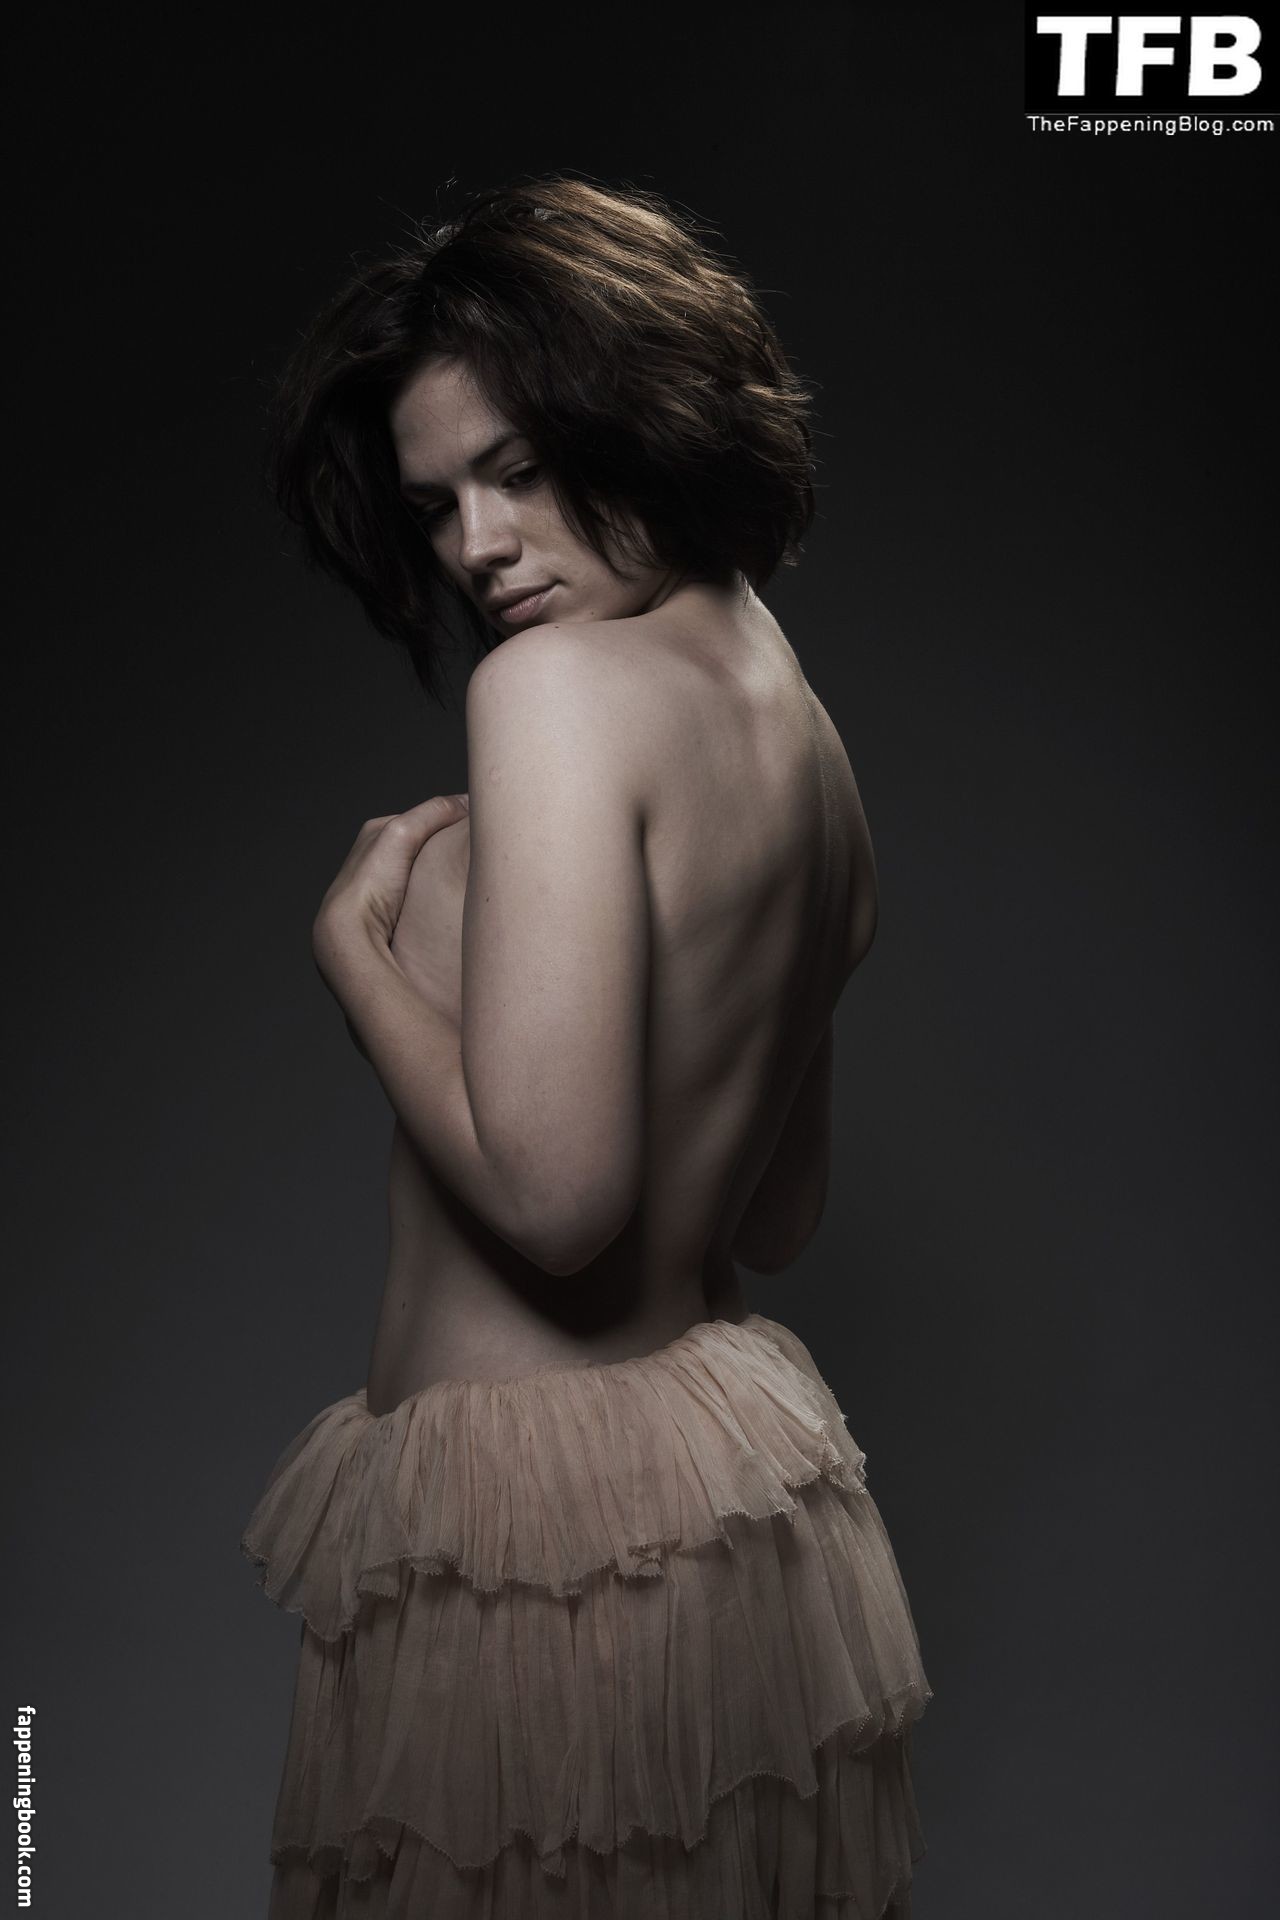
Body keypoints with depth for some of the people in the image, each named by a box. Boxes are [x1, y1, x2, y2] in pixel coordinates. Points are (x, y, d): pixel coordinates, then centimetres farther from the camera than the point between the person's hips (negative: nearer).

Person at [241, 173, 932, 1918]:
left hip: (533, 1496, -8)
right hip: (751, 1461, 9)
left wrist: (353, 944, -8)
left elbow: (547, 1188, -24)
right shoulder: (811, 738, 8)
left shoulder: (562, 678, -17)